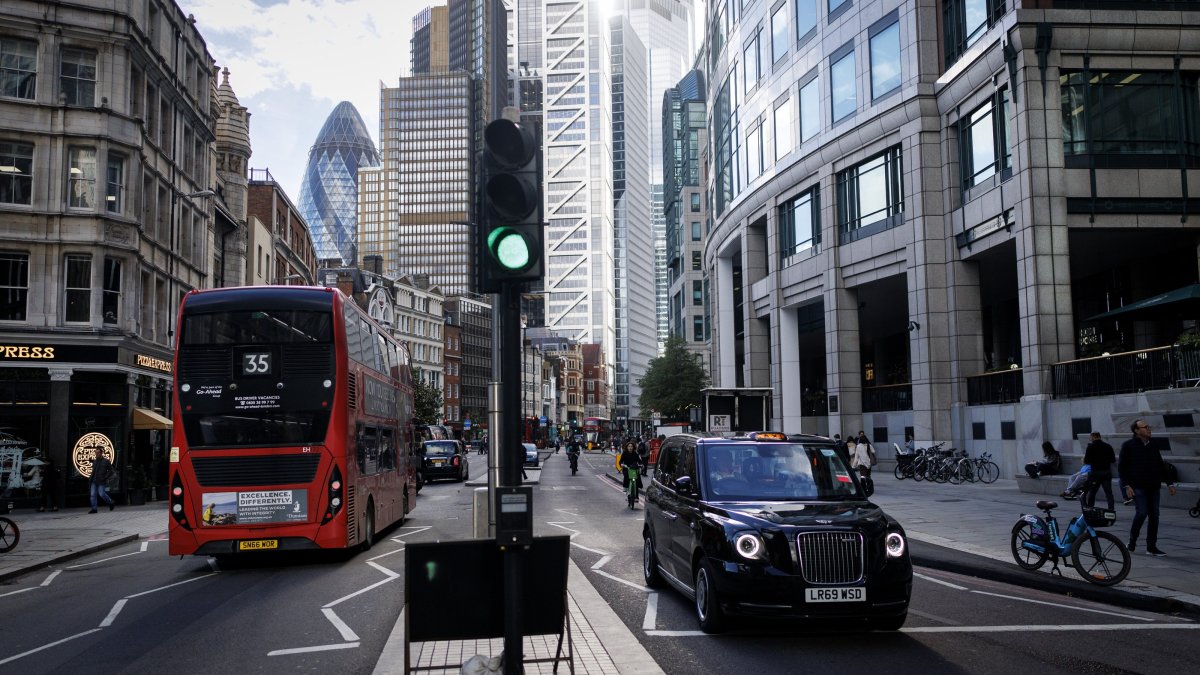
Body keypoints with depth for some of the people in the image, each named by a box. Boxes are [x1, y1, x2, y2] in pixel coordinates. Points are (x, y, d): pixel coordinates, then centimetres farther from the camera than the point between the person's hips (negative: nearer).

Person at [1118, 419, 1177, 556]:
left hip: (1153, 487, 6)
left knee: (1154, 515, 3)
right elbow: (1121, 466, -4)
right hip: (1138, 487, -6)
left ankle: (1151, 547, 9)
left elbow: (1160, 465, 19)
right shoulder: (1128, 446, -3)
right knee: (1142, 512, -16)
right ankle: (1132, 541, 5)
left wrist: (1169, 483, 14)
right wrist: (1126, 486, -12)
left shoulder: (1153, 445, 13)